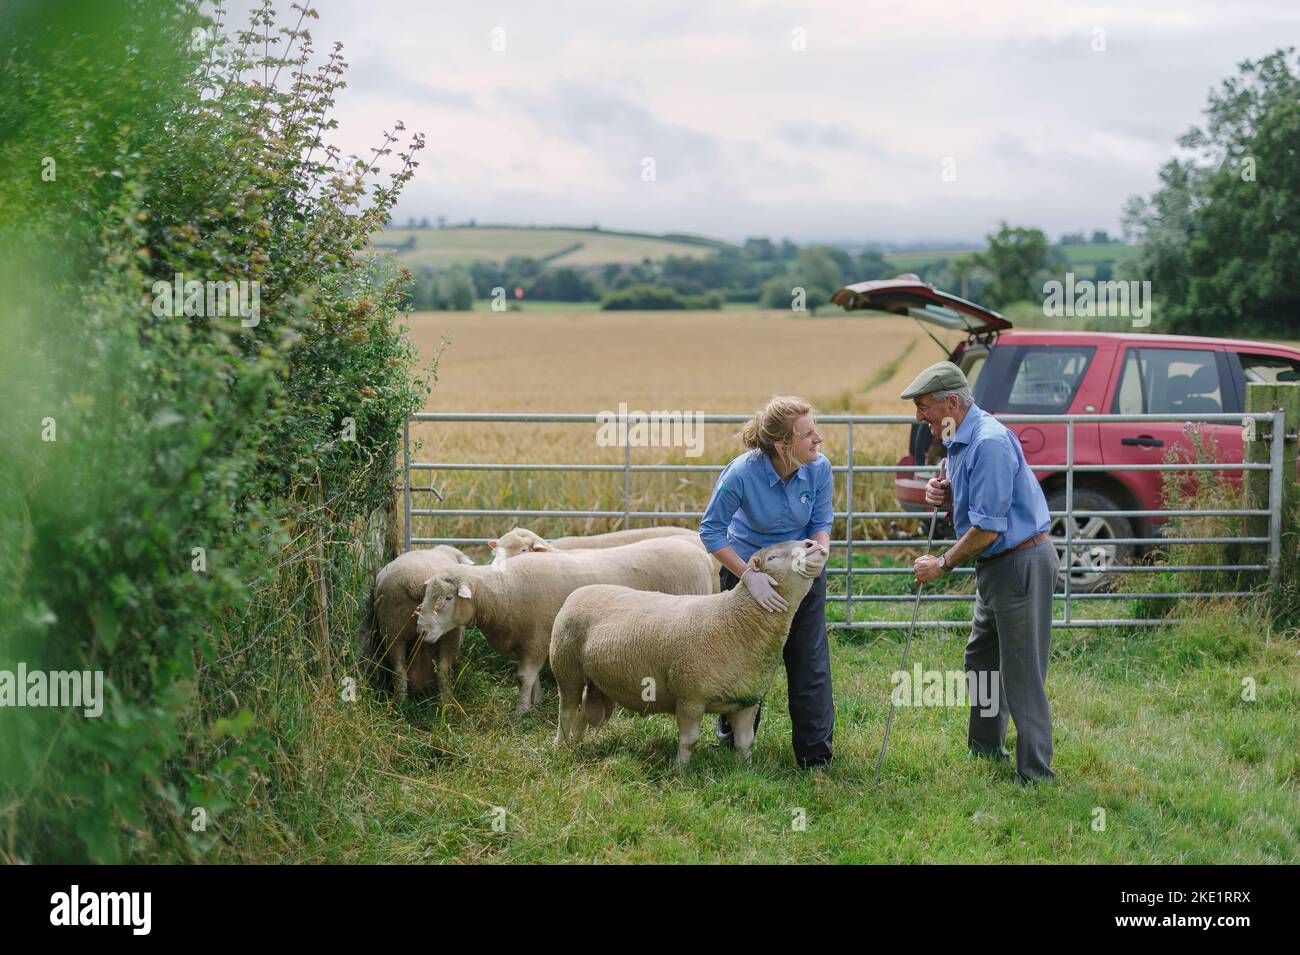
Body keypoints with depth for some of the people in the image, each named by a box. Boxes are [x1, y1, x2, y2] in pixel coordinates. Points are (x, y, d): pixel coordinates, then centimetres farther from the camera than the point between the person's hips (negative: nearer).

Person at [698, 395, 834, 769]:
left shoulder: (819, 468, -19)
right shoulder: (742, 473, -30)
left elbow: (821, 523, -5)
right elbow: (711, 530, -21)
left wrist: (820, 545, -29)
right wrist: (748, 576, -27)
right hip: (748, 569, -2)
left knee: (810, 663, -1)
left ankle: (815, 753, 9)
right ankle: (733, 736, 40)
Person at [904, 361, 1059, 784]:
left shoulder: (989, 442, -24)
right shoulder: (963, 439, 9)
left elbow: (987, 529, -25)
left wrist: (942, 564, -12)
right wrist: (945, 495, -2)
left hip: (1022, 564, -11)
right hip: (996, 566, 11)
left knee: (1022, 676, -4)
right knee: (981, 661, 21)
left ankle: (1036, 777, 3)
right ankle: (985, 752, 35)